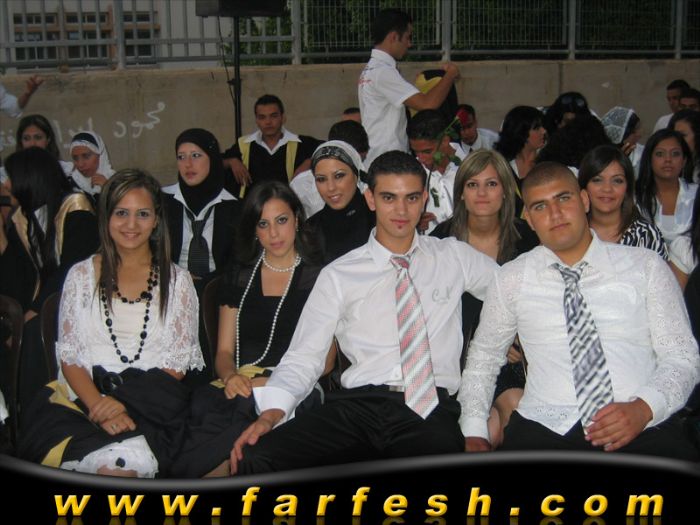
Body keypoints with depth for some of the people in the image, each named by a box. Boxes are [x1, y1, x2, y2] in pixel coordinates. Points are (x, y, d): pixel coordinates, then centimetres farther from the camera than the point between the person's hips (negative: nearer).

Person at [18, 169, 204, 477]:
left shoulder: (177, 281, 11)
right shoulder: (82, 275, 13)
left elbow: (177, 364, 6)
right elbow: (69, 357, 8)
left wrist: (122, 404, -10)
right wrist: (99, 405, -12)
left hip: (150, 404, 0)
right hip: (83, 395, 1)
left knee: (131, 460, -35)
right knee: (116, 462, -34)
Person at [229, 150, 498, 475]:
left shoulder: (454, 257, 15)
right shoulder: (338, 276, 11)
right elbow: (304, 357, 6)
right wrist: (271, 413, -11)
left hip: (432, 410, 0)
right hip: (358, 405, 1)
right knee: (253, 458, -24)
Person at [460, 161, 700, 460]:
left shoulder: (646, 267, 10)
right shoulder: (511, 280, 13)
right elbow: (483, 357, 22)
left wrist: (644, 408, -12)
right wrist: (474, 432, 8)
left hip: (642, 430, 0)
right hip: (544, 431, 0)